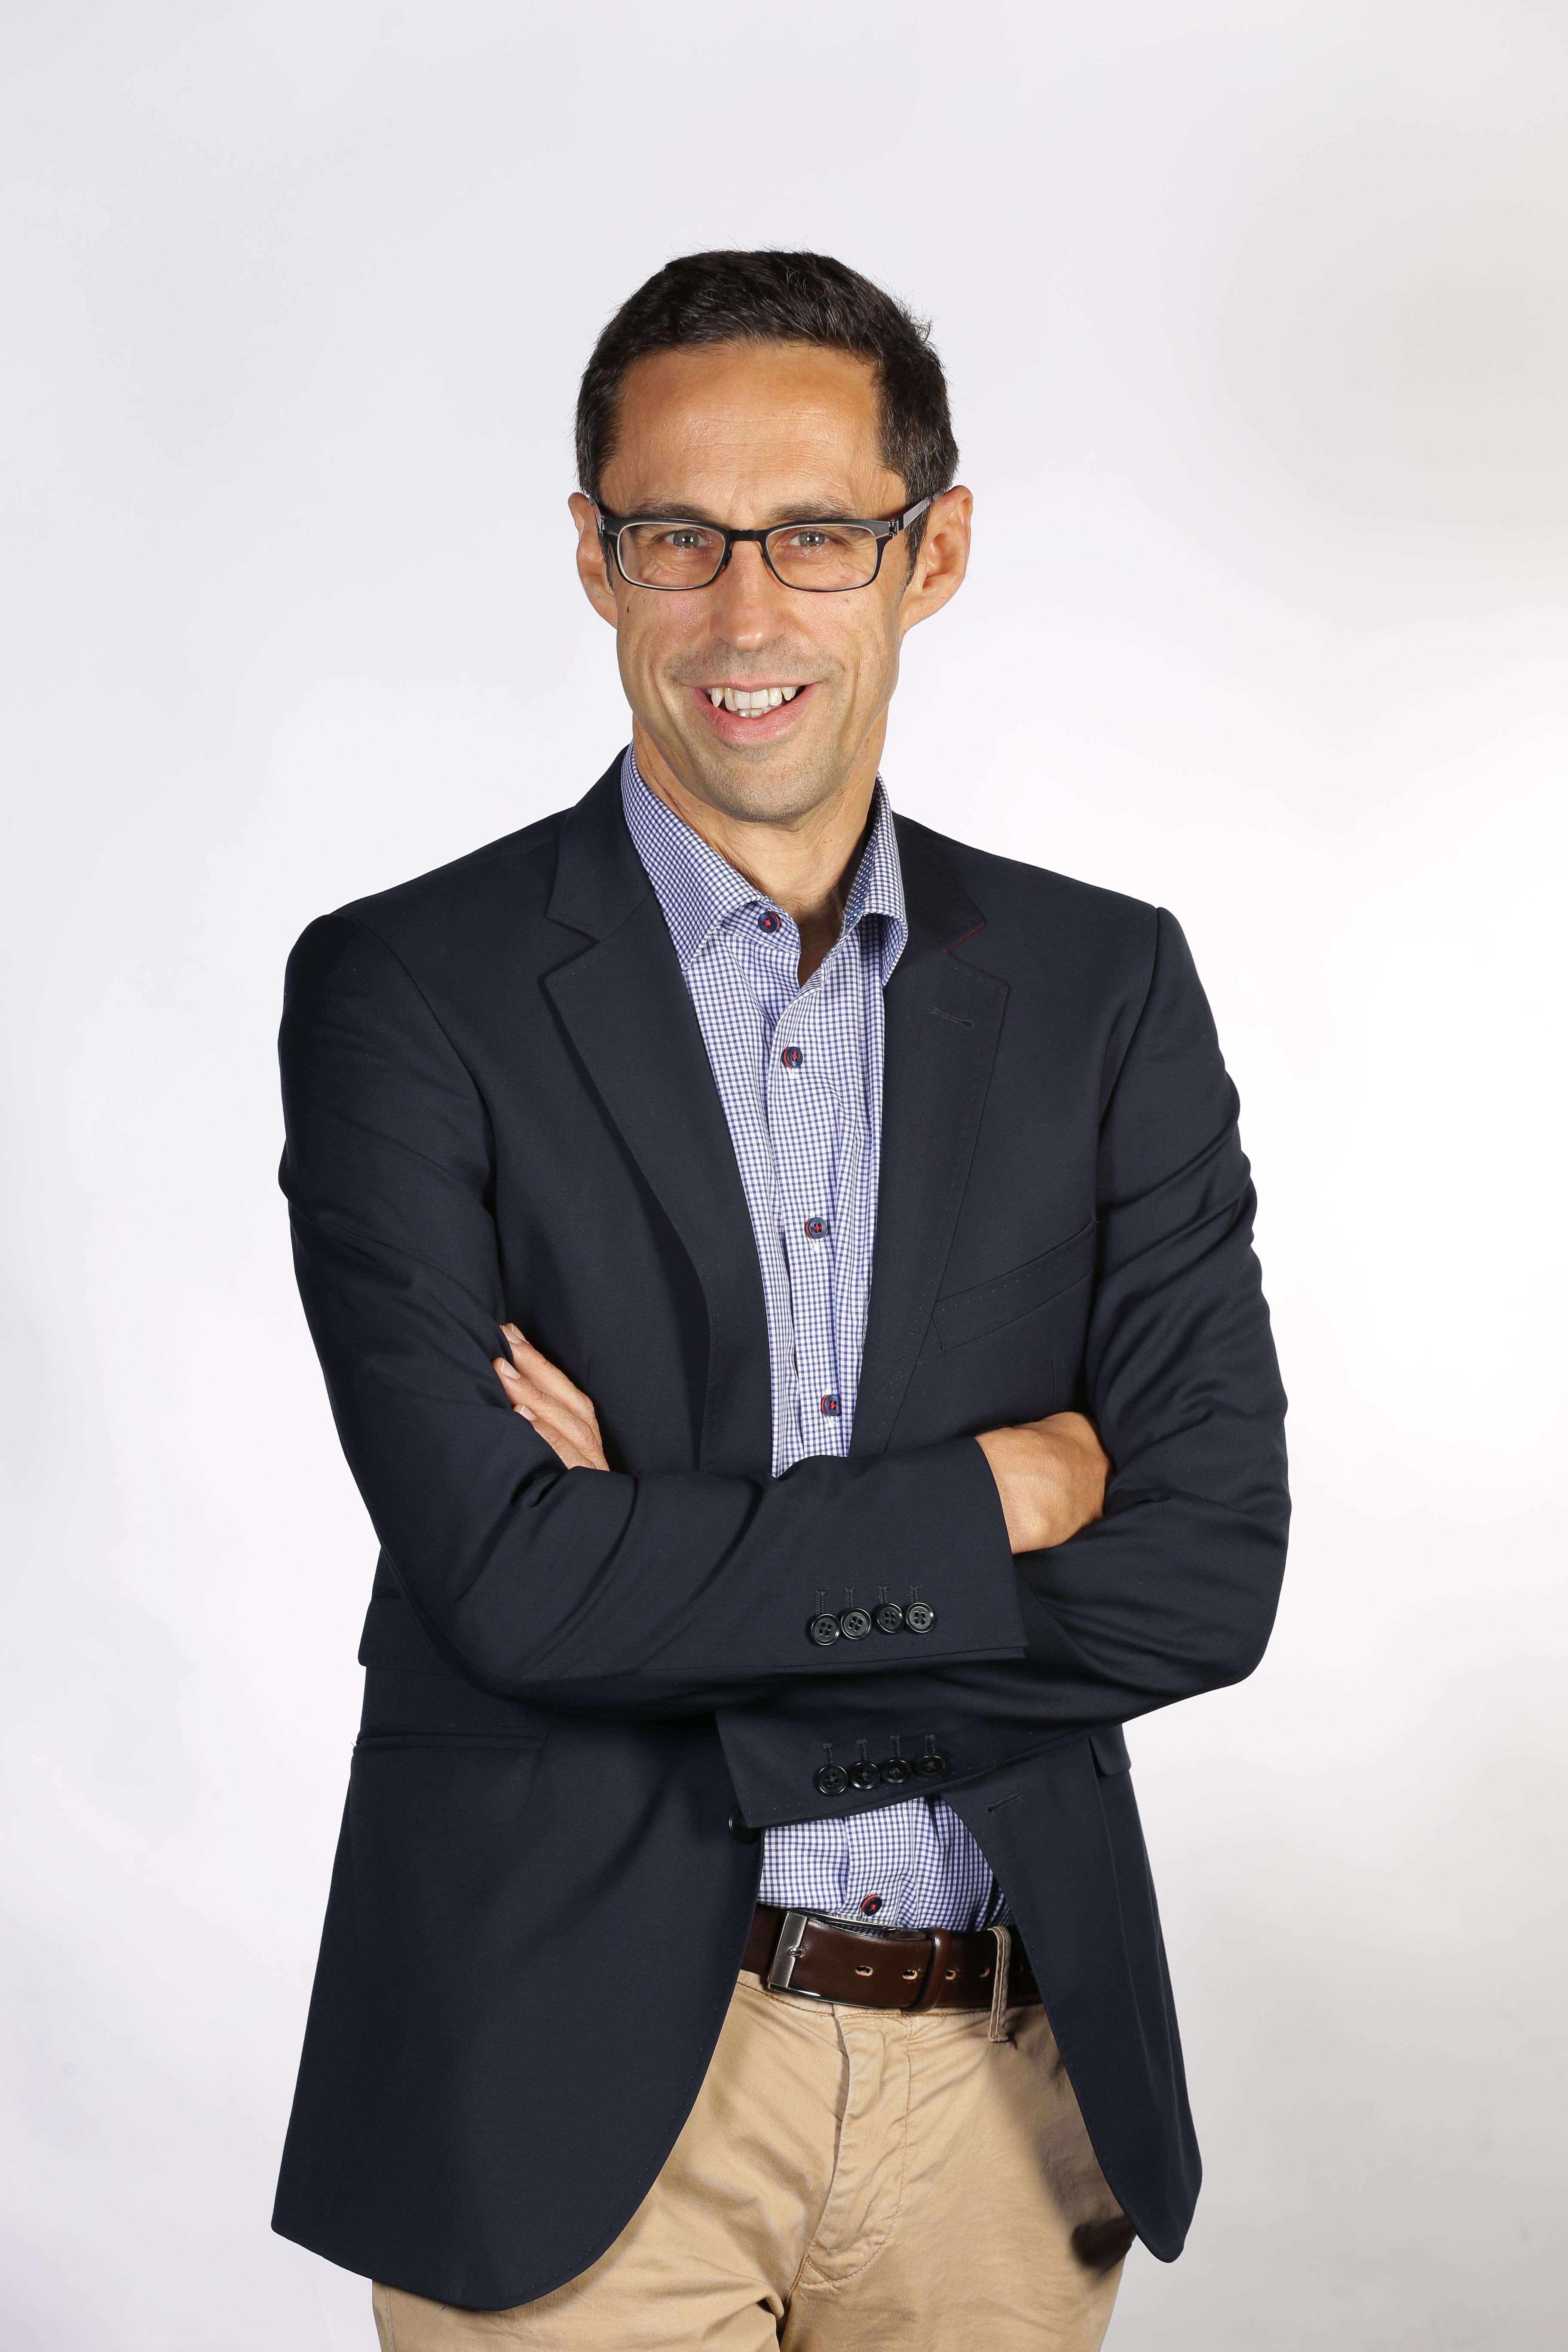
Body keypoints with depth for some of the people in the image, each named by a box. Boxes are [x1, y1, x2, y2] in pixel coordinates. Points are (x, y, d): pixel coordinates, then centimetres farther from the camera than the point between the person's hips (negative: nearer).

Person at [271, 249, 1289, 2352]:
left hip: (1007, 2091, 3)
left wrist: (681, 1576, -13)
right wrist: (992, 1500, -11)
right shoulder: (403, 993, -6)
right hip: (575, 2095, -3)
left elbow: (1213, 1567, -5)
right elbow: (504, 1575, -17)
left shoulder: (1106, 988, 3)